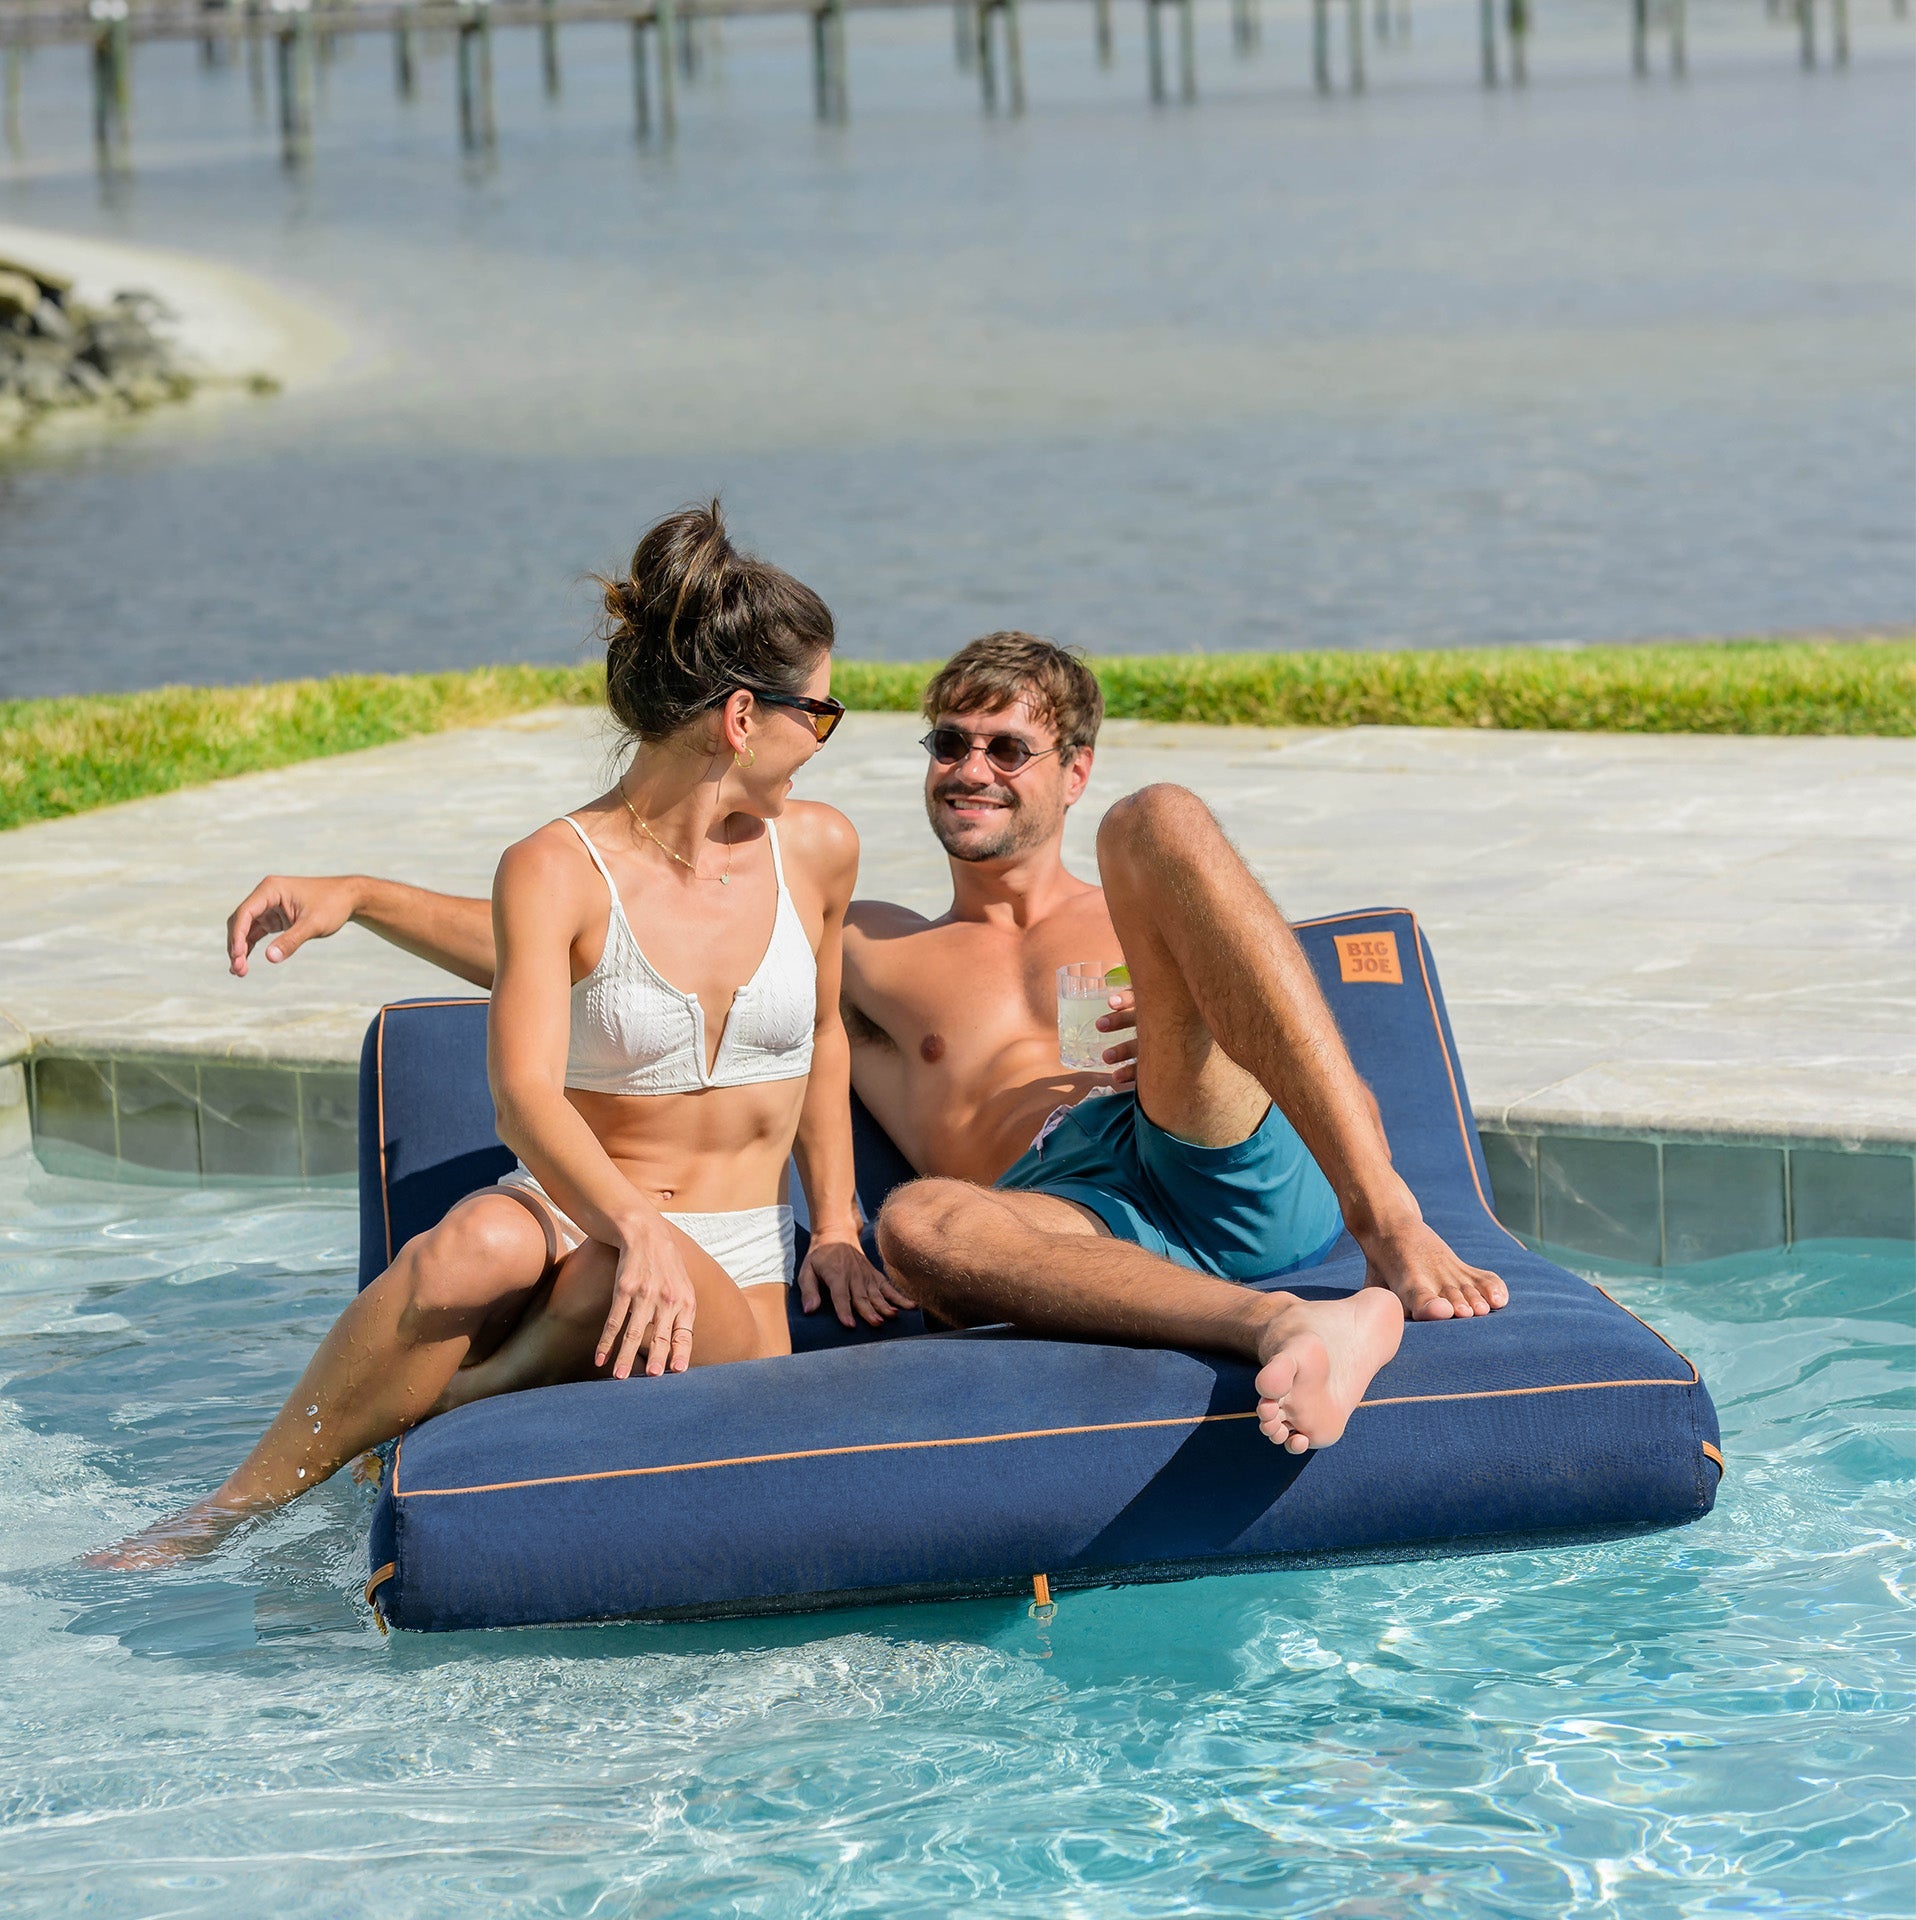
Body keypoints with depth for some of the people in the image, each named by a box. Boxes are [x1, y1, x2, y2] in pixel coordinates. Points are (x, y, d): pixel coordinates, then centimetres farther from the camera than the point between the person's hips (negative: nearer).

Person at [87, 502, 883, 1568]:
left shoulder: (817, 849, 4)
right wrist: (636, 1226, -41)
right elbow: (525, 1093, -24)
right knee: (471, 1249, -40)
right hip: (569, 1212, -2)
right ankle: (228, 1512, -27)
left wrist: (835, 1227, 18)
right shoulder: (557, 870, -9)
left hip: (737, 1272, 2)